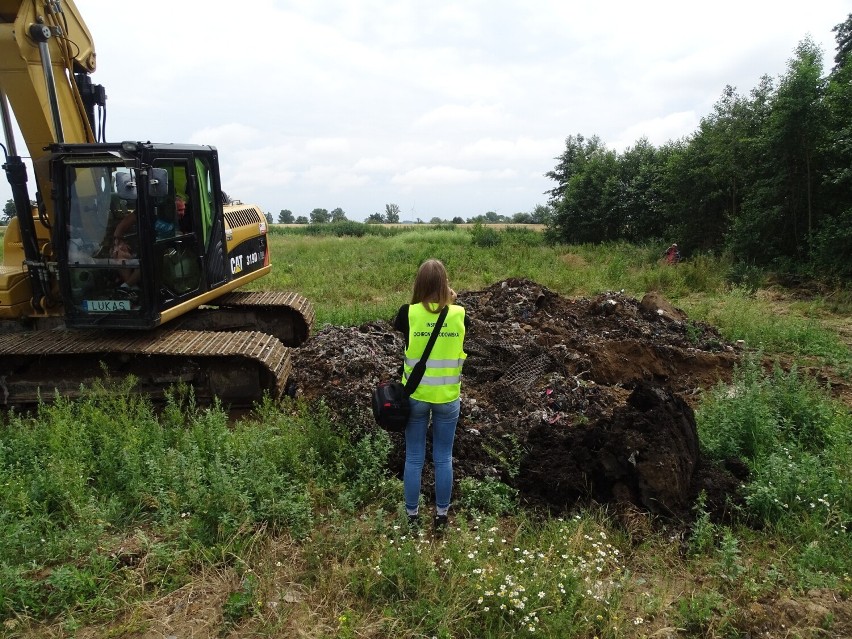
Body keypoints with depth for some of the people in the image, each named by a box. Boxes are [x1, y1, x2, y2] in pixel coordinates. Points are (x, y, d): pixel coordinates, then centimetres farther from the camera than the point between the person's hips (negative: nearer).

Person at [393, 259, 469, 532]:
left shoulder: (409, 313, -13)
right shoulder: (459, 314, -10)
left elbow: (396, 326, 10)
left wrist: (415, 303, 8)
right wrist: (452, 301, 11)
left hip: (416, 396, -1)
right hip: (448, 397, 1)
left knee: (414, 458, 13)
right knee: (443, 458, 15)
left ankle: (412, 516, 25)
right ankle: (441, 515, 27)